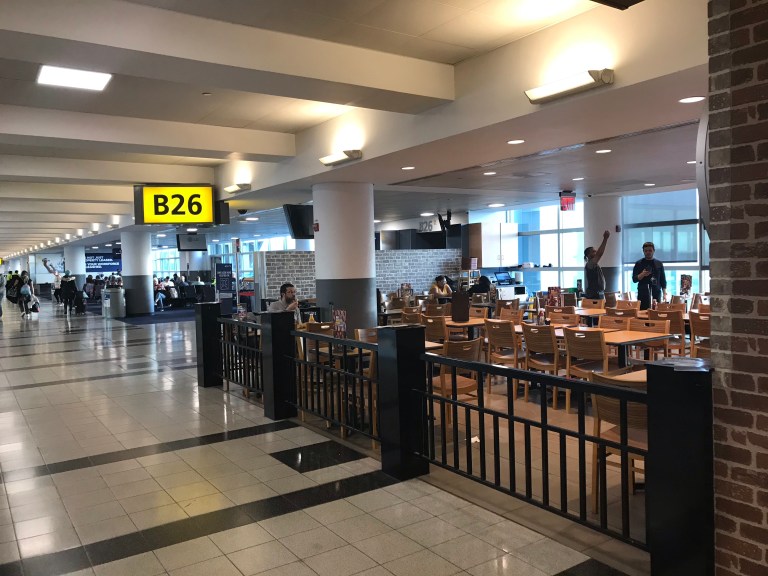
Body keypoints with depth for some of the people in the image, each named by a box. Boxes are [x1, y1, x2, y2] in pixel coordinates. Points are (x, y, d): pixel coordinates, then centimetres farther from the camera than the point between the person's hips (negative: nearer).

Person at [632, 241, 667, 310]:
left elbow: (663, 280, 13)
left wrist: (664, 294, 5)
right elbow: (634, 279, 1)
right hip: (643, 294, -2)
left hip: (656, 294, 2)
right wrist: (642, 275, -17)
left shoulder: (659, 264, 12)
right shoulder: (639, 263, 5)